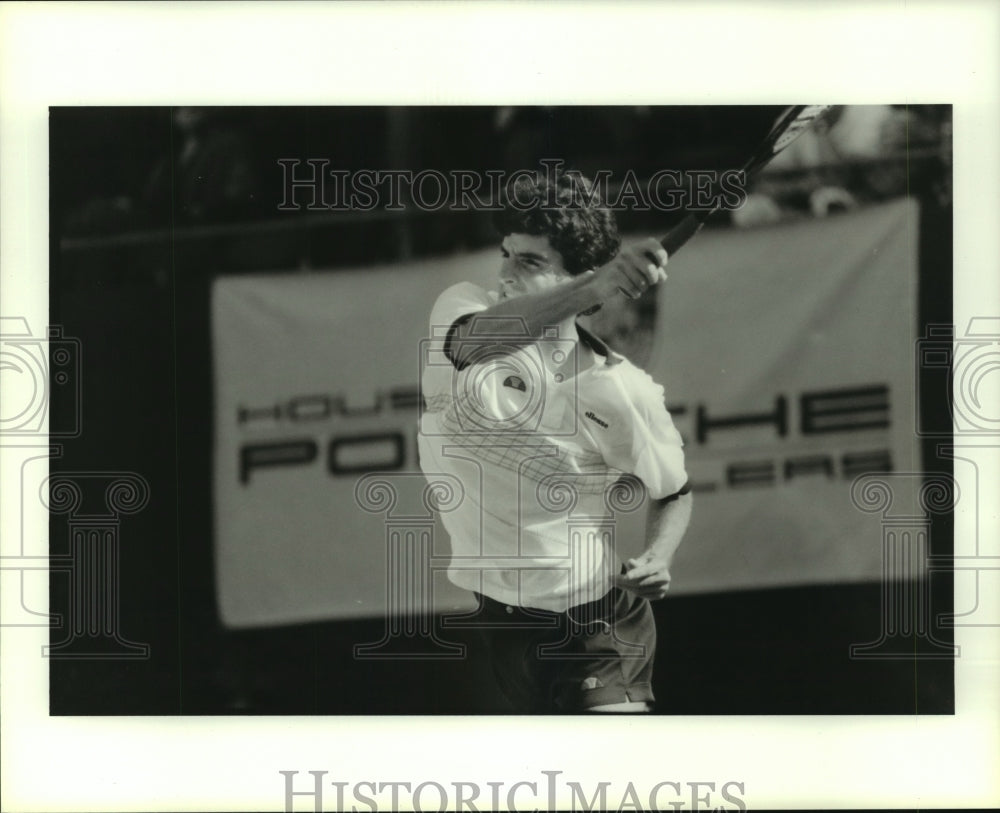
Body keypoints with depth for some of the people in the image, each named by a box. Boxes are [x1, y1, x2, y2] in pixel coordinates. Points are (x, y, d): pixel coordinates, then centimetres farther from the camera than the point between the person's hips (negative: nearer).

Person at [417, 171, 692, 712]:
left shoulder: (621, 390, -16)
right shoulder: (461, 307, -11)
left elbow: (674, 491, 3)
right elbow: (475, 342, -38)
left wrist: (657, 559, -19)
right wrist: (591, 291, -54)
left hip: (595, 626, -4)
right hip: (501, 621, 4)